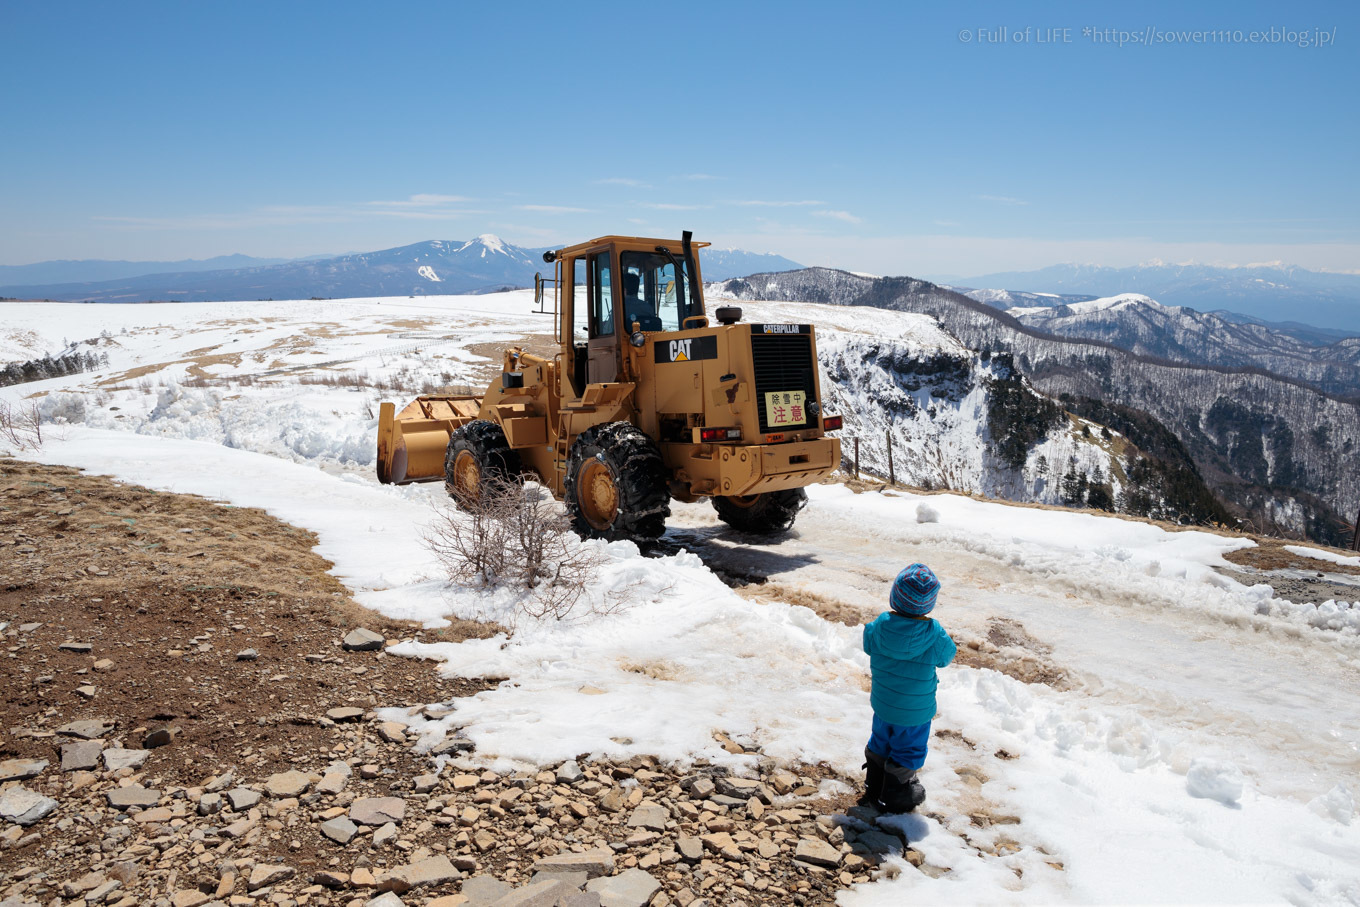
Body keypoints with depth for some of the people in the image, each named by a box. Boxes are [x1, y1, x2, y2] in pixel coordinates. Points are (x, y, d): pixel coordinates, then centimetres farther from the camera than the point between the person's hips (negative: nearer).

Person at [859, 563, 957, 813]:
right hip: (915, 712, -4)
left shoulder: (881, 623, -18)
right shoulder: (934, 633, -26)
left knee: (880, 742, 25)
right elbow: (945, 656, -8)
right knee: (908, 750, 17)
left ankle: (874, 787, 42)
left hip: (882, 704, 4)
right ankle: (896, 797, 32)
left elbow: (868, 645, 0)